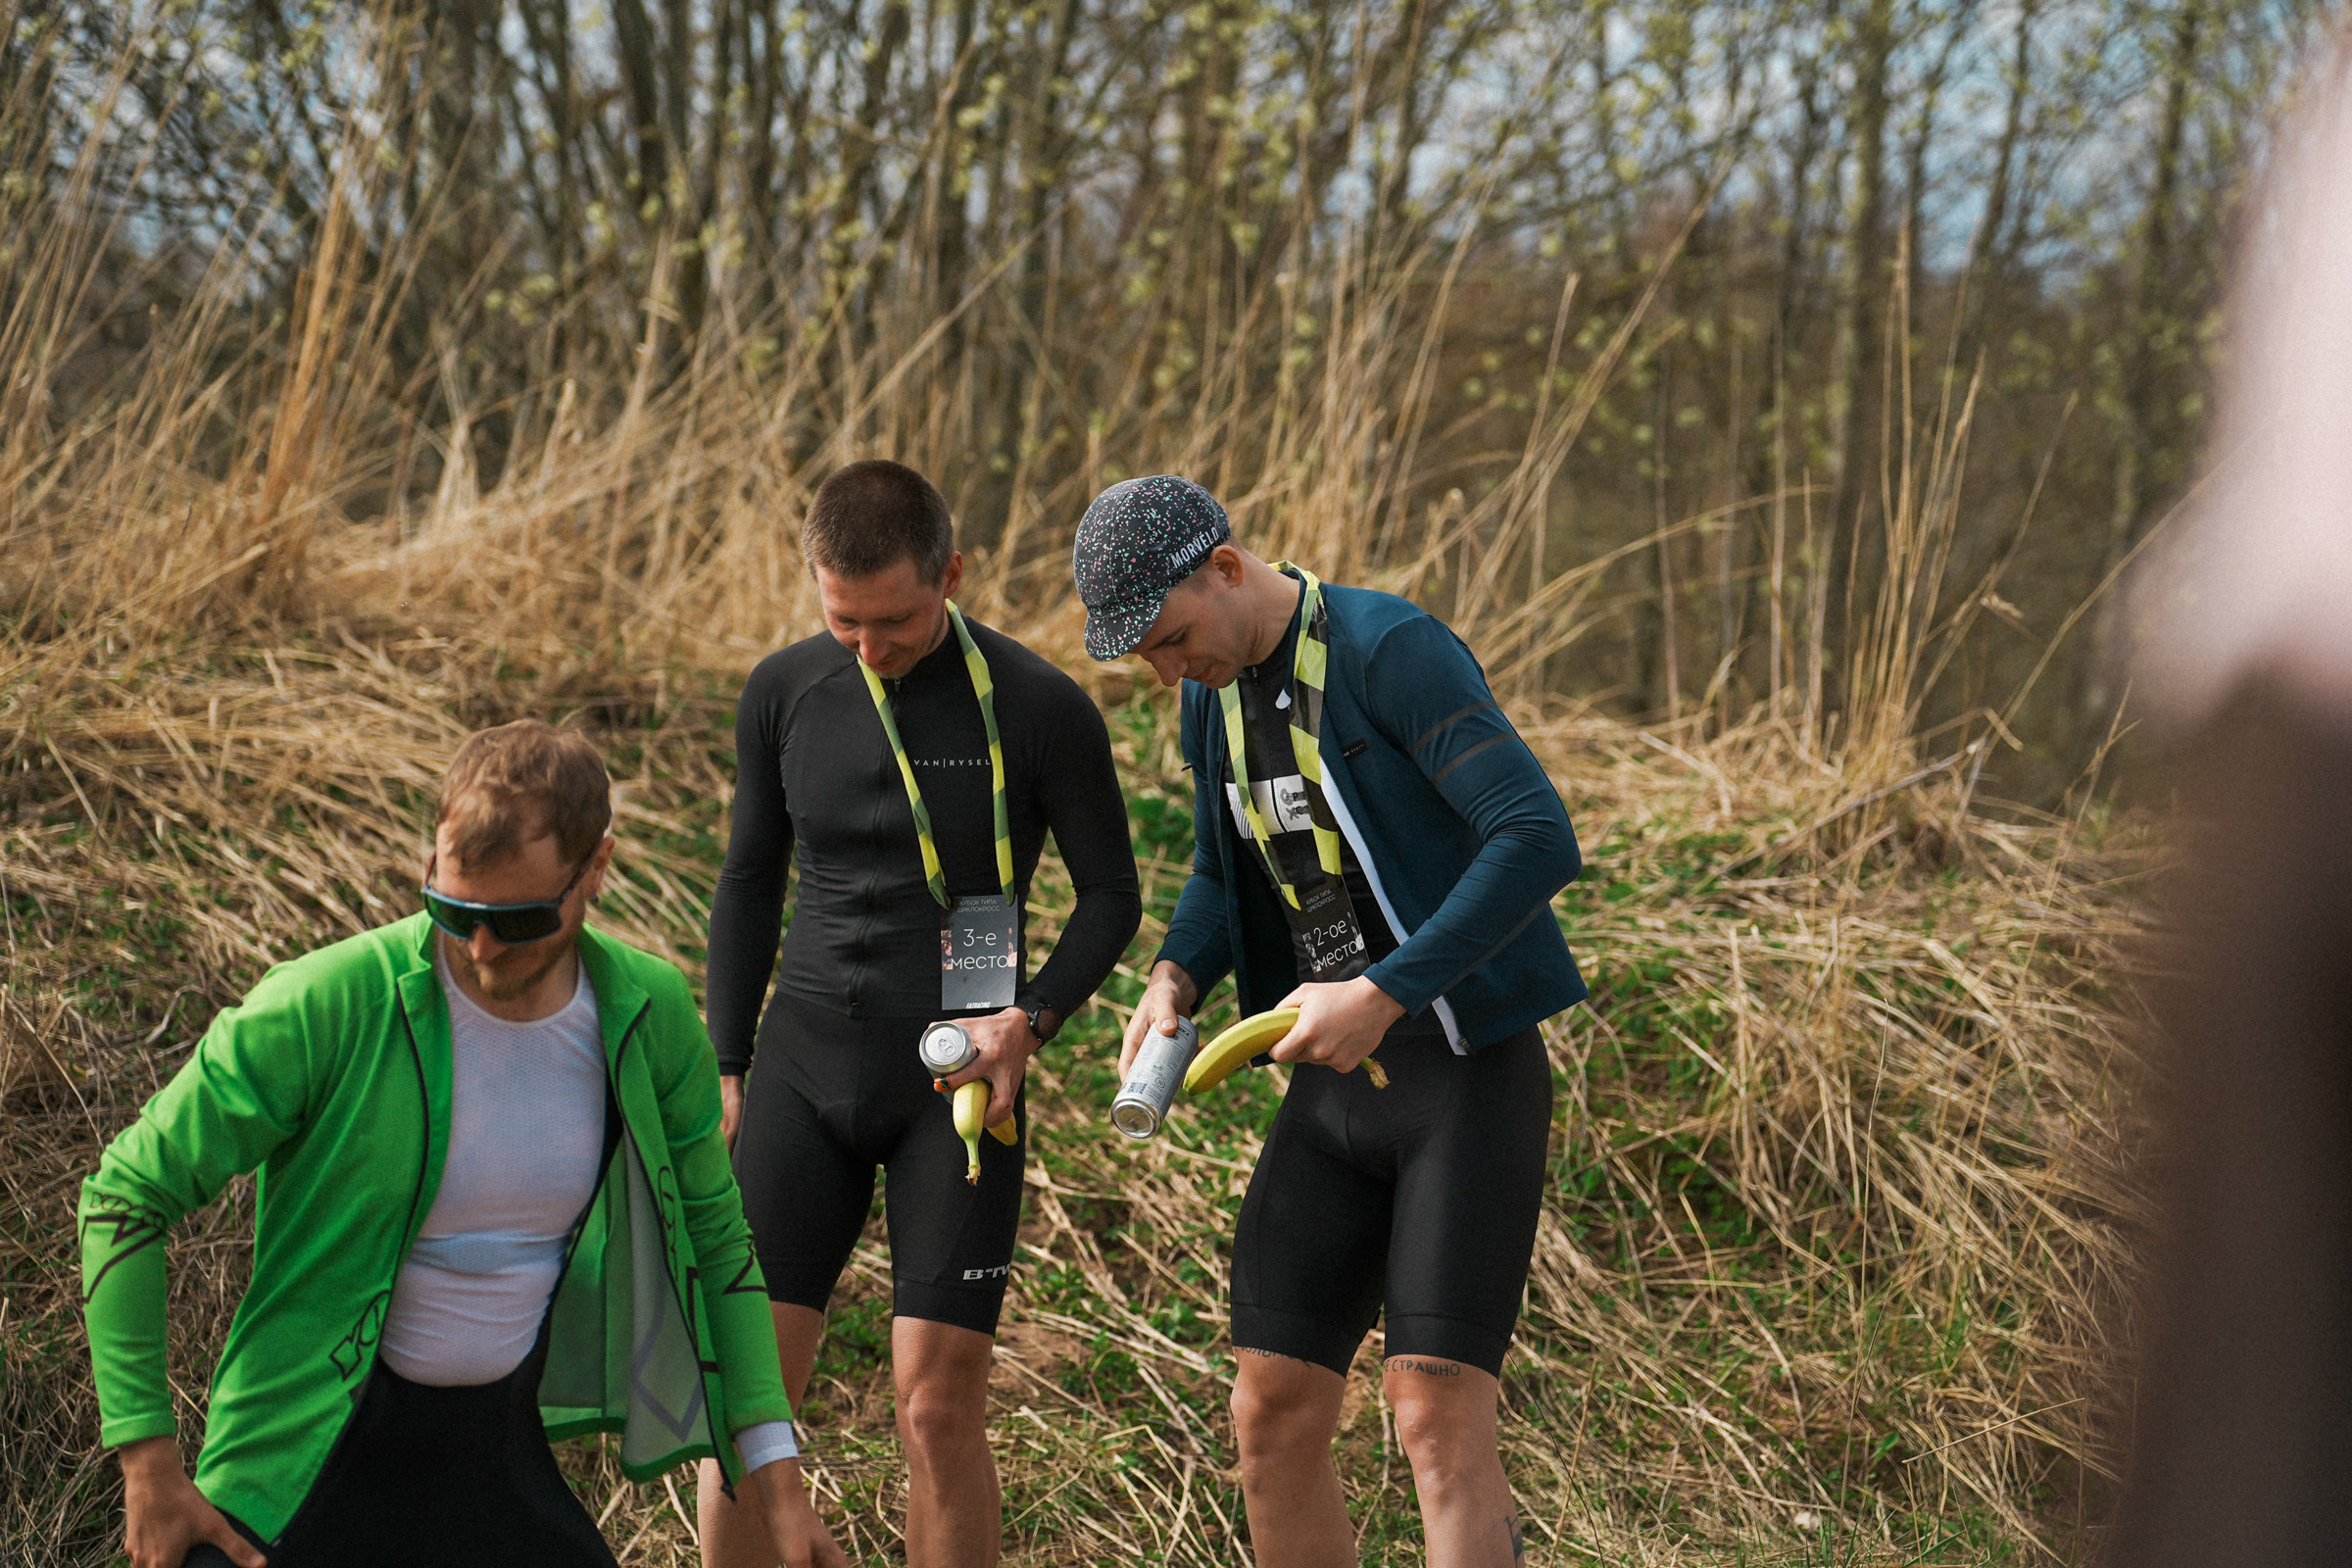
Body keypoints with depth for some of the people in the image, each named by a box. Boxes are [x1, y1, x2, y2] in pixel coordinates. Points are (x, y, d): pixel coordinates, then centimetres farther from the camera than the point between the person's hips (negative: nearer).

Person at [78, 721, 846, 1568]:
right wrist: (149, 1464, -11)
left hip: (506, 1457, 4)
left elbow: (712, 1239, 11)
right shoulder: (327, 1006, -19)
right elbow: (126, 1193, -10)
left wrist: (775, 1472, 5)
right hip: (308, 1472, -4)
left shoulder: (649, 1016, -5)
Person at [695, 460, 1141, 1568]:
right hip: (806, 1058, 3)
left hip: (957, 1073, -3)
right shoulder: (784, 695, 3)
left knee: (939, 1406, -7)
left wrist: (1032, 1020, -13)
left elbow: (1110, 895, 3)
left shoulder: (1039, 710, -7)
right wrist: (727, 1074, 13)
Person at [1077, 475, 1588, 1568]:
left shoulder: (1394, 652, -18)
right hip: (1339, 1084, 8)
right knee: (1273, 1417, 4)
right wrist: (1173, 982, 1)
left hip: (1470, 1078, -8)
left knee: (1439, 1415, -16)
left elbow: (1540, 842, -25)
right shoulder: (1216, 697, 8)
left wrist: (1381, 996, -28)